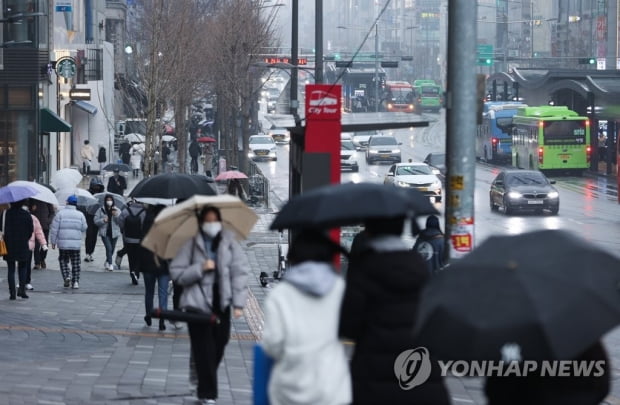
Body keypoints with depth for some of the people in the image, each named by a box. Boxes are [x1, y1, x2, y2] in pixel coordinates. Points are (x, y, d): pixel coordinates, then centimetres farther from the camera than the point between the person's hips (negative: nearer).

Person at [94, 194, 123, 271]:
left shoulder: (117, 210, 4)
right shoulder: (101, 210, 1)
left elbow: (121, 222, -3)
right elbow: (96, 221, 0)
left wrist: (116, 215, -19)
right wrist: (103, 220, -17)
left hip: (114, 233, 3)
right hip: (105, 233, -3)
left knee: (111, 250, 12)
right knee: (109, 248, -18)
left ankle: (107, 262, 35)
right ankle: (110, 264, -19)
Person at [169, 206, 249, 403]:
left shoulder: (230, 243, 1)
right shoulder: (192, 245, 0)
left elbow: (240, 272, -1)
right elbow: (177, 273, -2)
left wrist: (238, 303, -8)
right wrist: (201, 268, -16)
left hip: (222, 305, 2)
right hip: (198, 303, -2)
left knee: (219, 345, 7)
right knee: (204, 350, -5)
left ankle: (206, 387, 27)